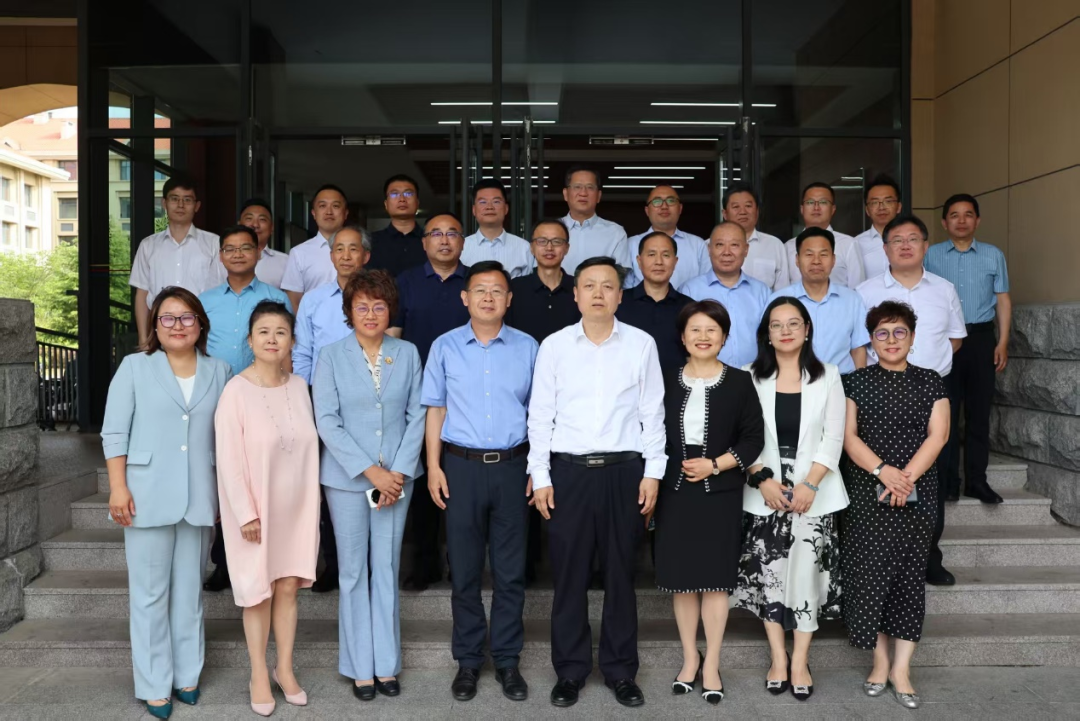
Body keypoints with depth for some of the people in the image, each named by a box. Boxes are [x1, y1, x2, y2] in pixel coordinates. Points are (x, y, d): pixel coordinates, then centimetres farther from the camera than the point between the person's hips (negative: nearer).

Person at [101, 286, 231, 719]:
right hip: (148, 496, -2)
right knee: (150, 593, 3)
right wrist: (118, 487, -8)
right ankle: (155, 686, 14)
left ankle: (187, 675, 24)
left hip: (199, 499, 2)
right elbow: (115, 431, 0)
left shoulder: (219, 372, 8)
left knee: (190, 590, 11)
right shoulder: (135, 367, 3)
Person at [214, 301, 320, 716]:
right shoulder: (235, 391, -15)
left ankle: (285, 669, 27)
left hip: (296, 505, 4)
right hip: (255, 508, -4)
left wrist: (312, 501, 7)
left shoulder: (299, 387, 0)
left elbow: (309, 447, 6)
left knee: (288, 587, 12)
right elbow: (229, 459, -15)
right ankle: (259, 676, 23)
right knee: (258, 590, 8)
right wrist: (246, 513, -16)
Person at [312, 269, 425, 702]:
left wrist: (398, 472, -8)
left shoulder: (407, 354, 3)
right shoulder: (331, 357, -2)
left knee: (387, 569, 8)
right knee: (354, 572, 7)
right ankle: (360, 667, 18)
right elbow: (327, 422, -7)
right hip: (347, 477, -1)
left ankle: (387, 664, 20)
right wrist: (370, 470, -12)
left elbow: (416, 416, 2)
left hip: (396, 477, 1)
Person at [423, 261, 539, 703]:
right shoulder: (445, 347, 2)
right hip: (462, 465, 0)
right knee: (464, 568, 8)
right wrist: (433, 466, -3)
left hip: (512, 466, 1)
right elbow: (436, 410, 4)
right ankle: (468, 660, 22)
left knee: (510, 569, 7)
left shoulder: (527, 348, 3)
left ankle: (507, 660, 22)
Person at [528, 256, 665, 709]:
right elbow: (540, 414, 3)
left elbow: (653, 413, 4)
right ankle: (570, 671, 22)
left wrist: (653, 472, 0)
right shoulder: (554, 345, 2)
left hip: (624, 470, 0)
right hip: (568, 470, 0)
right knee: (569, 574, 7)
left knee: (620, 573, 10)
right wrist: (539, 476, -1)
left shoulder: (641, 344, 3)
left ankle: (620, 671, 25)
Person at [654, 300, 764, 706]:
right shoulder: (667, 380, 6)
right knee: (681, 577, 6)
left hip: (721, 493, -2)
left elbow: (753, 439, -2)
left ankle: (711, 666, 14)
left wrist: (714, 465, -13)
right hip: (675, 490, 2)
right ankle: (690, 659, 21)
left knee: (715, 578, 2)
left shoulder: (740, 382, 1)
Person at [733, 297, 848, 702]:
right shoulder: (751, 378, 5)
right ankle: (778, 657, 12)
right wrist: (762, 479, -12)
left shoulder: (827, 376, 5)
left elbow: (833, 437, -1)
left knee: (807, 571, -4)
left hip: (814, 491, 0)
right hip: (765, 491, 0)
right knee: (768, 572, 0)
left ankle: (800, 661, 6)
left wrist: (810, 484, -11)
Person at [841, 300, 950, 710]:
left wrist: (907, 477, -15)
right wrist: (882, 470, -17)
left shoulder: (930, 382, 6)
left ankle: (901, 669, 12)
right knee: (870, 575, 0)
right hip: (866, 494, 0)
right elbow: (849, 435, -2)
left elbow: (937, 435, -2)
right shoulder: (856, 382, 4)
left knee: (909, 577, 3)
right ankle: (880, 663, 15)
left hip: (916, 496, 1)